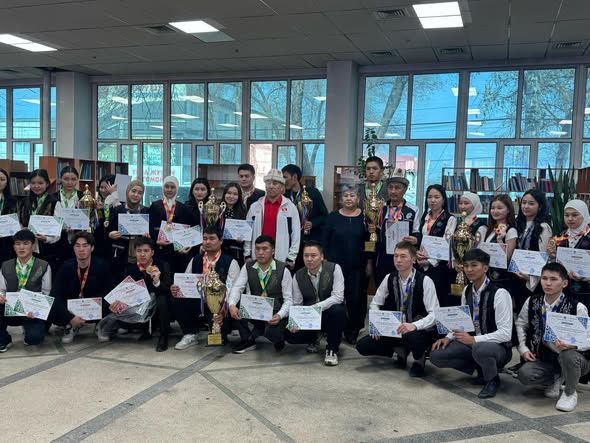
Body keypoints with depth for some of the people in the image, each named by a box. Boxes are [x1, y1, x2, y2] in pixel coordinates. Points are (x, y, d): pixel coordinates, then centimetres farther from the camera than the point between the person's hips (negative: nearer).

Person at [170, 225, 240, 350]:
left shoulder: (230, 262, -4)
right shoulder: (195, 260, 13)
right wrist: (176, 290, -12)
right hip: (197, 301, 4)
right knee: (177, 300, -22)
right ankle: (190, 335, 1)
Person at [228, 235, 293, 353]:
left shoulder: (283, 270, -9)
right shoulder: (248, 268, 1)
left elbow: (288, 299, -10)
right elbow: (237, 288, -8)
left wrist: (279, 315, -28)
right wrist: (232, 305, -29)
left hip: (275, 315, -4)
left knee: (271, 333, -35)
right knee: (236, 306, -23)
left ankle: (278, 339, 6)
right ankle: (248, 341, -1)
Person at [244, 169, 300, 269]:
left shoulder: (290, 207, 2)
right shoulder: (255, 206, 8)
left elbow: (296, 234, 1)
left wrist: (291, 258, -3)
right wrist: (247, 255, 6)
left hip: (282, 258, -2)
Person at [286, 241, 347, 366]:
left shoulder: (334, 268, -13)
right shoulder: (298, 276, -3)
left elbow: (338, 297, -22)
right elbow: (297, 304, -1)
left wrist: (316, 307, -32)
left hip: (330, 314, -3)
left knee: (336, 310, -37)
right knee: (290, 334, -21)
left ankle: (332, 349, -12)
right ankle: (313, 338, 16)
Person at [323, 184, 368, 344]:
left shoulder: (365, 217, 1)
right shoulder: (333, 217, 2)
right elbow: (325, 240, 4)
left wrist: (369, 263, 2)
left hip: (358, 267, 0)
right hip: (336, 265, 0)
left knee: (356, 299, 1)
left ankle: (353, 331, 17)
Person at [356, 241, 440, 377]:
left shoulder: (425, 281, -15)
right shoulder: (389, 279, -1)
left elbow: (434, 314, -20)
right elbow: (375, 304, 7)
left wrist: (414, 325, -36)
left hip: (419, 330, -5)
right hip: (395, 329, 5)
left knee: (411, 338, -40)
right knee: (363, 346, -11)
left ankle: (419, 358, -2)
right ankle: (400, 350, 13)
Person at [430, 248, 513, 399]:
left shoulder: (499, 294, -19)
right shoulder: (467, 291, 3)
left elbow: (505, 334, -23)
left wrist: (473, 340, -29)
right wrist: (449, 337, -4)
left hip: (498, 346, -7)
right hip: (471, 342, 7)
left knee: (480, 349, -41)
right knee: (436, 355, -10)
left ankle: (492, 379, -7)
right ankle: (482, 369, 6)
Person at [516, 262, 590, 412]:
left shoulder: (577, 307, -16)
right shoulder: (532, 302, -5)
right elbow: (520, 325, 11)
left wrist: (572, 345, -33)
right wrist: (524, 349, 0)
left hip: (574, 357, -3)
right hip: (545, 357, 4)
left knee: (568, 356, -40)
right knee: (524, 375, -24)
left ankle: (570, 393, -6)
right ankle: (555, 379, 12)